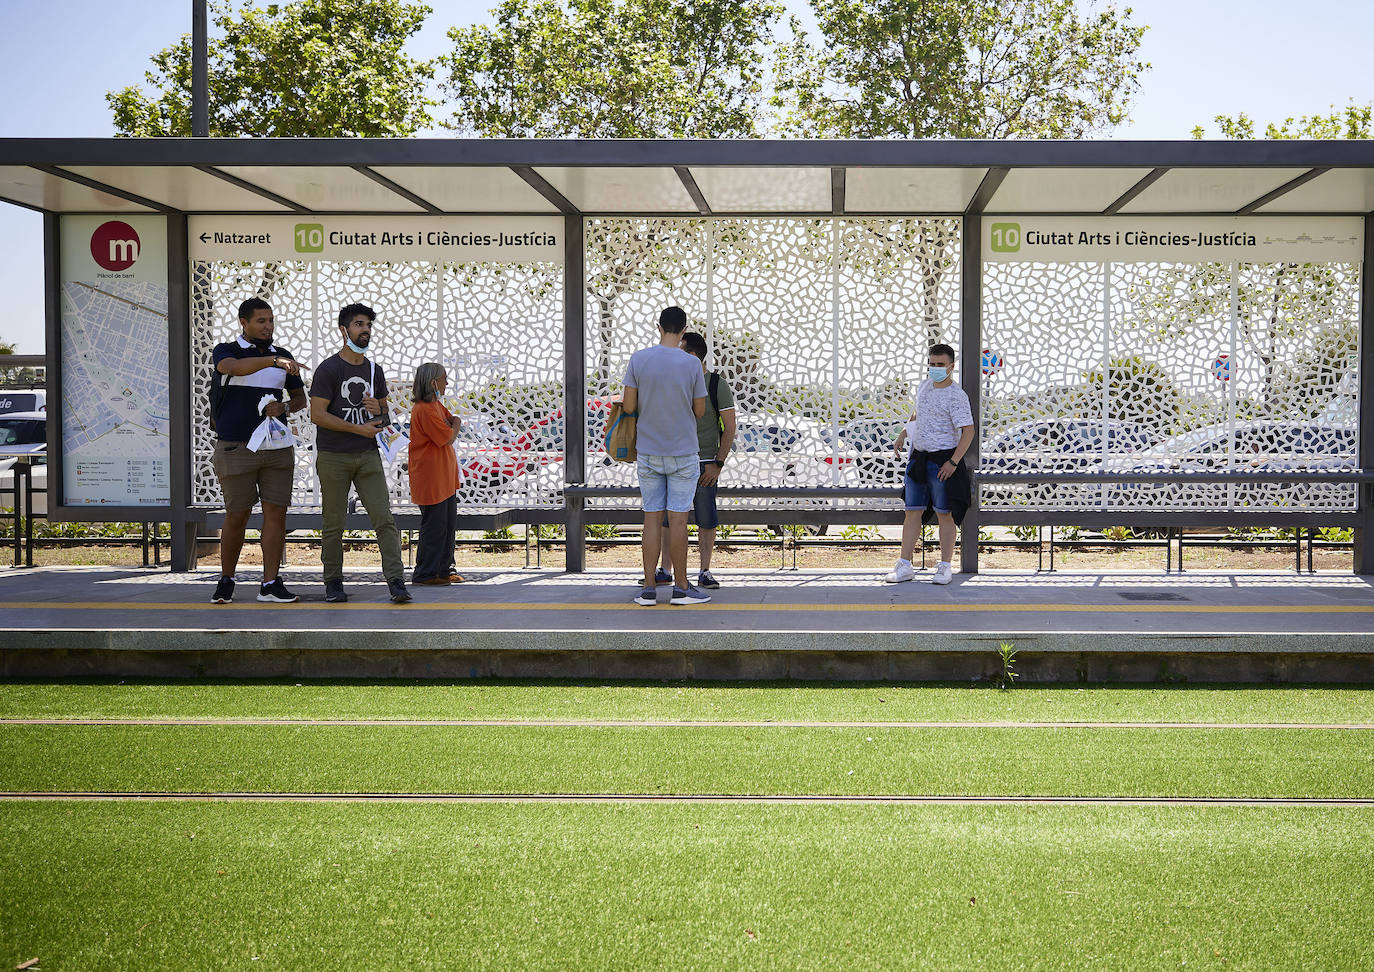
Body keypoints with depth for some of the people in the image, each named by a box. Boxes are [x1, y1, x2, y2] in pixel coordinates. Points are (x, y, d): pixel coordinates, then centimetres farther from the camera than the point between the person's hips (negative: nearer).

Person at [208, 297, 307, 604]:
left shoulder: (283, 356, 13)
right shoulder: (225, 351, 1)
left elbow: (300, 398, 20)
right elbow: (232, 367, -24)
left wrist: (284, 408, -4)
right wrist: (273, 361, -38)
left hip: (277, 448, 3)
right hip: (235, 448, -3)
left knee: (276, 512, -3)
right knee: (236, 516, 0)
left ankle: (270, 584, 1)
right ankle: (226, 580, 16)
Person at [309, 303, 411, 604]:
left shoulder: (374, 371, 13)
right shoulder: (328, 369, -4)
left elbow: (384, 415, 22)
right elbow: (317, 415, -11)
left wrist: (379, 410, -3)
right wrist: (359, 428, -13)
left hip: (368, 455, 4)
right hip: (333, 457, -4)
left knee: (384, 518, -7)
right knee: (333, 523, 2)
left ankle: (396, 581, -9)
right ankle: (333, 583, 14)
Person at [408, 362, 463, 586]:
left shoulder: (436, 405, 15)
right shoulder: (424, 410, -18)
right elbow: (448, 438, -18)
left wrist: (453, 426, -3)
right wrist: (455, 426, 3)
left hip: (445, 478, 10)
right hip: (430, 479, -10)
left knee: (448, 525, 13)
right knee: (434, 527, -5)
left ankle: (444, 569, 20)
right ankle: (425, 574, 2)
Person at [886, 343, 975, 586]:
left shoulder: (956, 397, -12)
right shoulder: (924, 386, 12)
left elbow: (968, 431, -16)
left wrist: (953, 462, -21)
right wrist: (904, 434, 20)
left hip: (943, 460, -7)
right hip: (918, 457, 7)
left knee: (944, 514, 0)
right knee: (912, 511, 7)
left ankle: (945, 567, 9)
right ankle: (905, 566, 10)